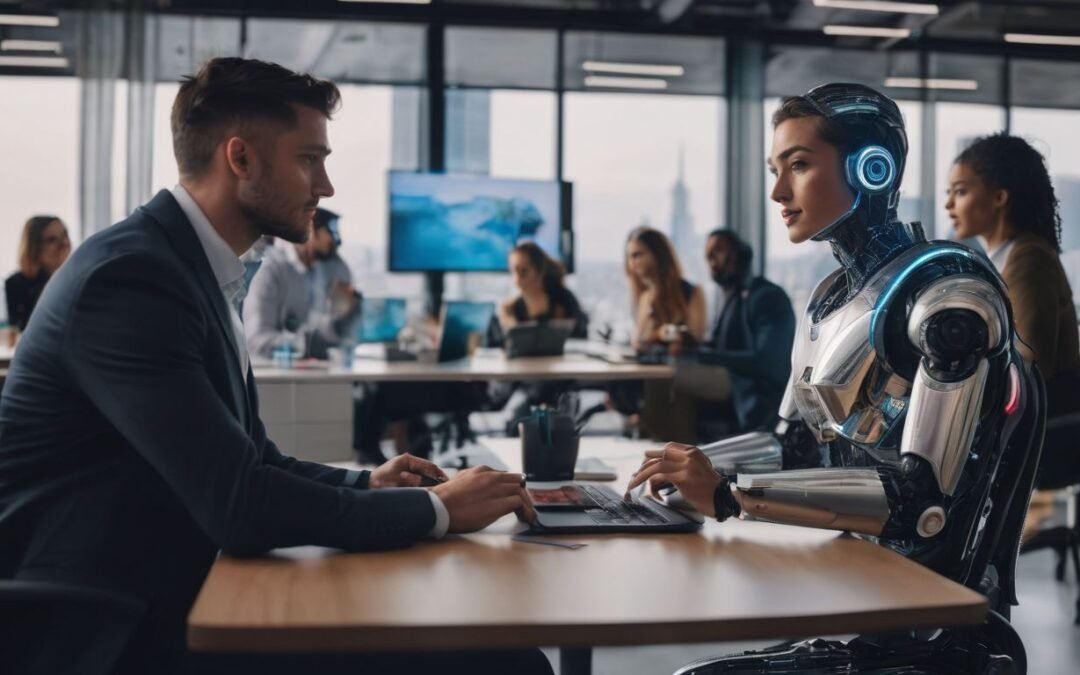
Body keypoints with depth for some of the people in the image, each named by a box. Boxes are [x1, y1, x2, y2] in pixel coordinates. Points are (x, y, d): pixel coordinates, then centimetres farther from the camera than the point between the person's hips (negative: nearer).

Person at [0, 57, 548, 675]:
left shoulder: (194, 268, 10)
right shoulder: (132, 276, -19)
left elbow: (251, 462, 17)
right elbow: (237, 504, -23)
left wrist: (366, 483, 1)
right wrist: (434, 509, -14)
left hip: (169, 597, 9)